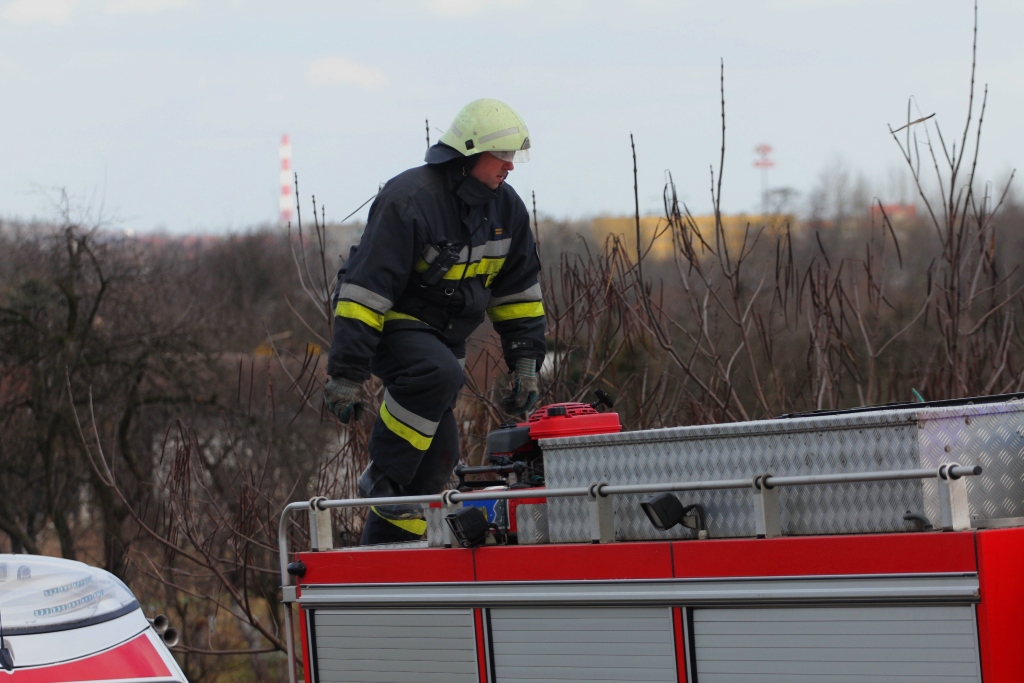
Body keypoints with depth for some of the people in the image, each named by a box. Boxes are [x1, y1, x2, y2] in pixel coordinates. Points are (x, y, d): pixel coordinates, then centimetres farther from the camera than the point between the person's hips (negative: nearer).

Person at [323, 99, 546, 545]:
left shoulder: (505, 208, 2)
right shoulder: (408, 201, -22)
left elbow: (519, 290, 14)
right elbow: (365, 287, -24)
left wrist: (526, 361, 6)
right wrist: (346, 372, -27)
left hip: (443, 336, 8)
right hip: (391, 323, -8)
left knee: (436, 458, 2)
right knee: (439, 373, -39)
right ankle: (382, 477, -24)